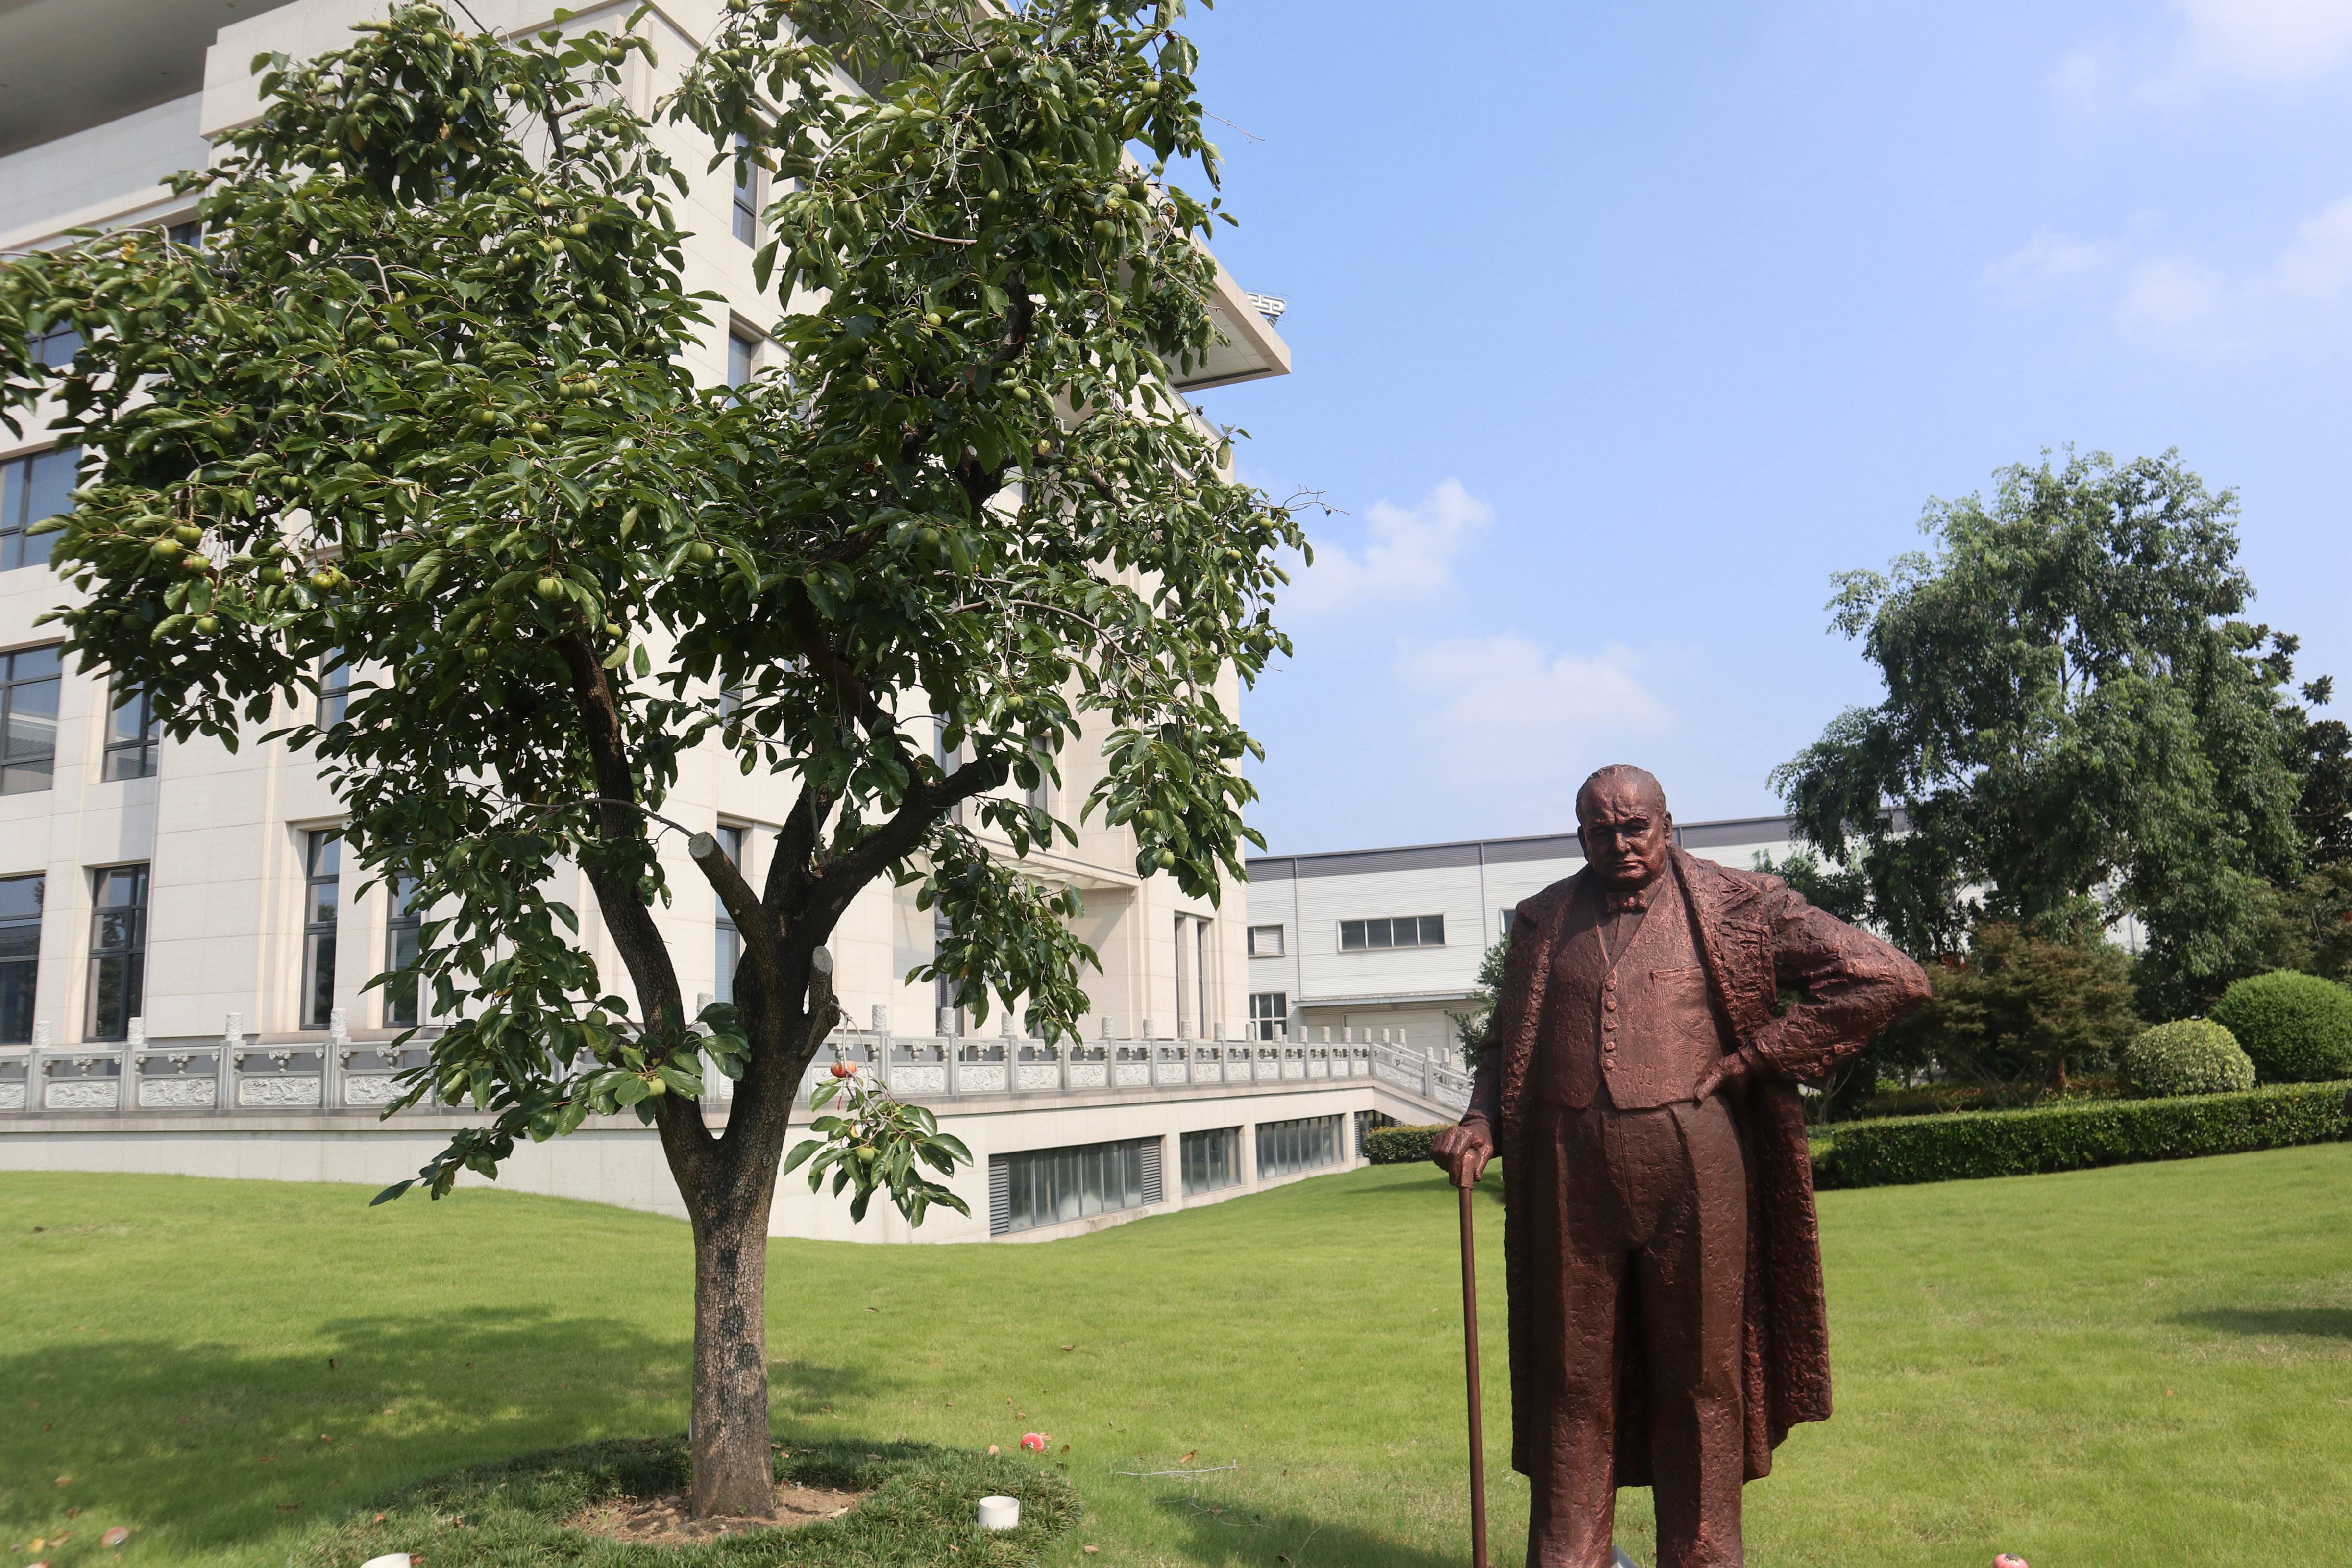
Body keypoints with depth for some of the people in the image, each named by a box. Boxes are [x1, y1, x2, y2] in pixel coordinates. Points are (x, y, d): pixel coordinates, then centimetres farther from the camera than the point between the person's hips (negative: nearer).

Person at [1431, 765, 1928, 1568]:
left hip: (1693, 1165, -2)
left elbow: (1889, 979, -1)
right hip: (1570, 1171, 2)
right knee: (1571, 1379, 8)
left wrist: (1750, 1059, -5)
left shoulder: (1737, 904, 3)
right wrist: (1480, 1123, 0)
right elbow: (1505, 1044, 20)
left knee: (1700, 1378, 7)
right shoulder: (1544, 919, 13)